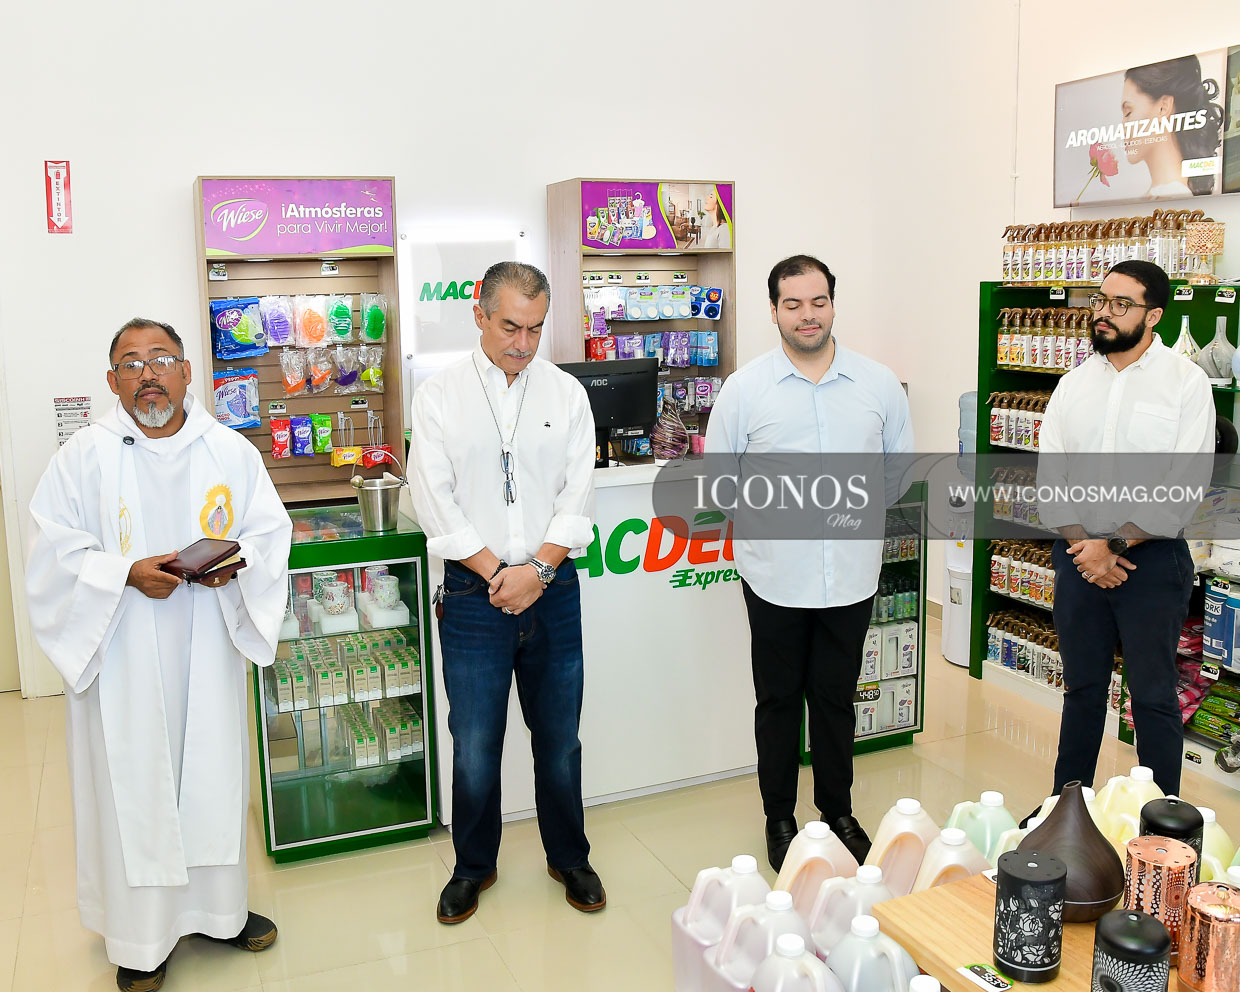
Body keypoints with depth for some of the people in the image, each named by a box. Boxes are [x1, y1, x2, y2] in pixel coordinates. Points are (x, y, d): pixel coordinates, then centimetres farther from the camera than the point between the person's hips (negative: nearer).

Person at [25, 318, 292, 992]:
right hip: (122, 655, -2)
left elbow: (271, 529, 6)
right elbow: (57, 554, -5)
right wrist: (128, 575, -20)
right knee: (133, 783, 5)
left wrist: (237, 561, -14)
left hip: (208, 649, 3)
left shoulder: (230, 451, 3)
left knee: (213, 773, 12)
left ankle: (218, 907, 32)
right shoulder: (85, 455, -4)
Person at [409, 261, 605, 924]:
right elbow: (436, 502, -5)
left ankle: (568, 858, 32)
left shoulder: (566, 394, 5)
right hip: (474, 594, -1)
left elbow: (578, 495, 0)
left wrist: (537, 569, -12)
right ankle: (473, 866, 28)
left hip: (553, 590, 2)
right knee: (474, 745, 6)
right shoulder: (440, 397, 0)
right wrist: (497, 573, -11)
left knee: (559, 739, 12)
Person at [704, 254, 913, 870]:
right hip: (775, 575, -1)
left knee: (836, 698, 14)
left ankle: (838, 812, 34)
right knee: (778, 699, 11)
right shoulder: (744, 388, -2)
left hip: (851, 572, 2)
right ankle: (779, 818, 29)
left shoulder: (879, 385, 4)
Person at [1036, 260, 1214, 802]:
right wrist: (1085, 547, -8)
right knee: (1082, 688, 16)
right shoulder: (1074, 384, 8)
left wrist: (1116, 543, -13)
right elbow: (1048, 475, 3)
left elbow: (1184, 485, -13)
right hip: (1077, 556, 4)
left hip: (1151, 559, -4)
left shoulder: (1186, 382, -6)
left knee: (1153, 696, 4)